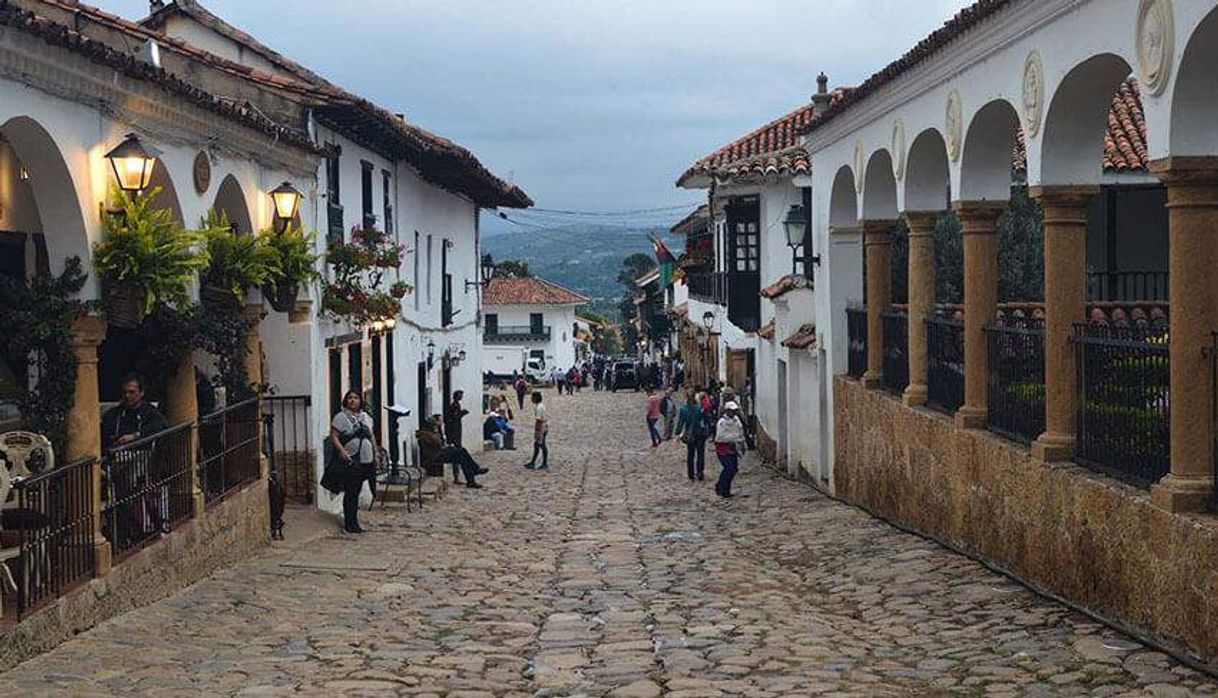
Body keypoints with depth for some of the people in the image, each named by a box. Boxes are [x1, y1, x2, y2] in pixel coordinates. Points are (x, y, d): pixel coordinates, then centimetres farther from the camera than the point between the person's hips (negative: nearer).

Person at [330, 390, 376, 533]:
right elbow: (333, 436, -8)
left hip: (366, 459, 5)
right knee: (351, 492, -8)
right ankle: (350, 524, -4)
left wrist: (375, 454, 18)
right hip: (350, 459, -5)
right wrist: (341, 450, -22)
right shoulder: (340, 417, -1)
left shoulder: (366, 417, 17)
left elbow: (371, 437, 23)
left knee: (356, 491, 8)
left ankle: (352, 522, 14)